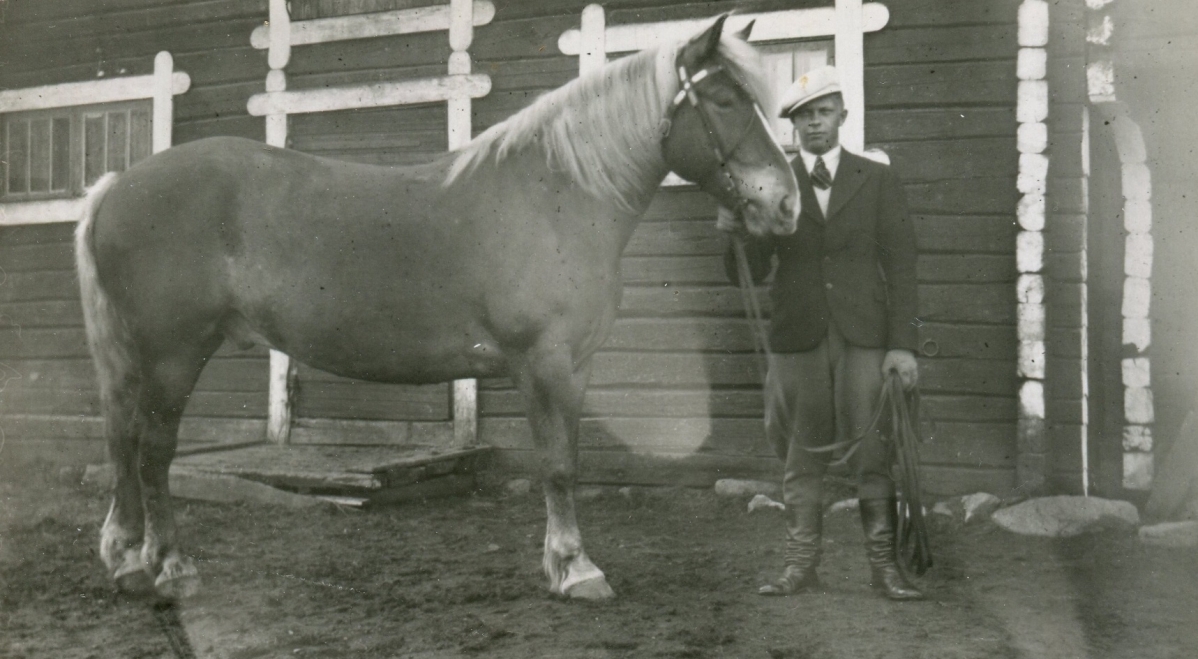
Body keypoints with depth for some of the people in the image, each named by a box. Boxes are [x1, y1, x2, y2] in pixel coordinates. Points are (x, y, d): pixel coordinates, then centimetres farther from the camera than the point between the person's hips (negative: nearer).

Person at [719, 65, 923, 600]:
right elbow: (750, 274, 5)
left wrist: (903, 344, -4)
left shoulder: (878, 181, 7)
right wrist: (733, 234, -17)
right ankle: (801, 565, 16)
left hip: (864, 338, 0)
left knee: (873, 455, 2)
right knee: (800, 459, 7)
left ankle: (883, 565, 12)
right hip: (796, 338, 1)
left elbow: (900, 266, 4)